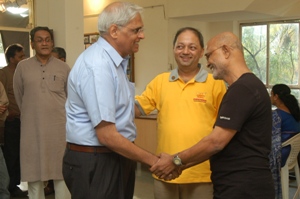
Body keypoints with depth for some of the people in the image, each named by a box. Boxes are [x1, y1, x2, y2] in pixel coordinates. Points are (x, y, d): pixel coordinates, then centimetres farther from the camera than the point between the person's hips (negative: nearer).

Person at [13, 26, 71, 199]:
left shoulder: (64, 68, 2)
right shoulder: (23, 67, 1)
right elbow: (19, 97, 11)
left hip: (59, 127, 0)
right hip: (32, 128, 0)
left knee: (62, 173, 6)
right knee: (34, 174, 8)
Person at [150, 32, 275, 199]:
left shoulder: (243, 88, -19)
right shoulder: (245, 86, 14)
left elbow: (216, 142, -21)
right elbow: (220, 143, 15)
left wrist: (176, 161, -8)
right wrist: (182, 165, 12)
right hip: (235, 186, 9)